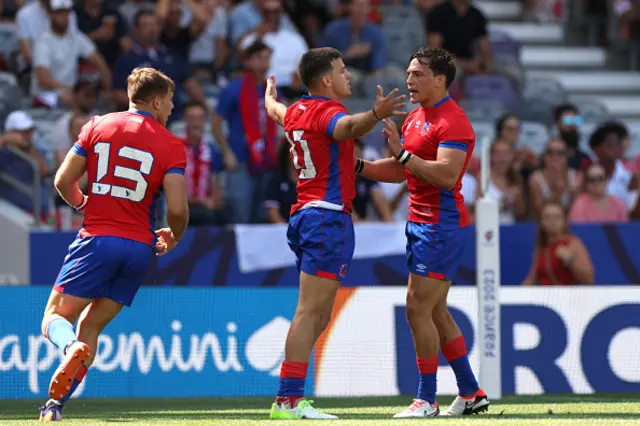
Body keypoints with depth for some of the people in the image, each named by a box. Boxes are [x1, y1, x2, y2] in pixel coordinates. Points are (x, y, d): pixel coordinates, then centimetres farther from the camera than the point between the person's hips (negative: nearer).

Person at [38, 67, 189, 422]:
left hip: (97, 238, -1)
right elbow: (177, 208, -7)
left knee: (55, 318, 3)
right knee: (91, 326, 12)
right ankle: (56, 403, -2)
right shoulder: (171, 145, 2)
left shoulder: (98, 127, 6)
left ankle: (72, 348, -34)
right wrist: (173, 237, 15)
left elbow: (63, 180, 3)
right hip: (139, 246, 1)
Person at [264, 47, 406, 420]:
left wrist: (270, 94, 64)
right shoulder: (326, 111, -11)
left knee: (319, 315, 12)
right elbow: (347, 127, -36)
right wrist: (376, 115, -56)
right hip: (328, 215, -10)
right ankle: (290, 399, -18)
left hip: (306, 216, 10)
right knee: (311, 312, -13)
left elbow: (275, 110, 41)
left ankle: (288, 397, 11)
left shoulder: (297, 111, 16)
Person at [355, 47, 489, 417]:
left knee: (418, 309, -11)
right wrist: (357, 166, 10)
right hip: (421, 224, 10)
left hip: (442, 226, -10)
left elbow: (447, 175, -27)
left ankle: (427, 400, -5)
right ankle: (471, 393, 19)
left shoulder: (452, 121, -15)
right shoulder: (415, 119, 16)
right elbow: (399, 171, 22)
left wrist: (403, 152, -27)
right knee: (435, 312, 12)